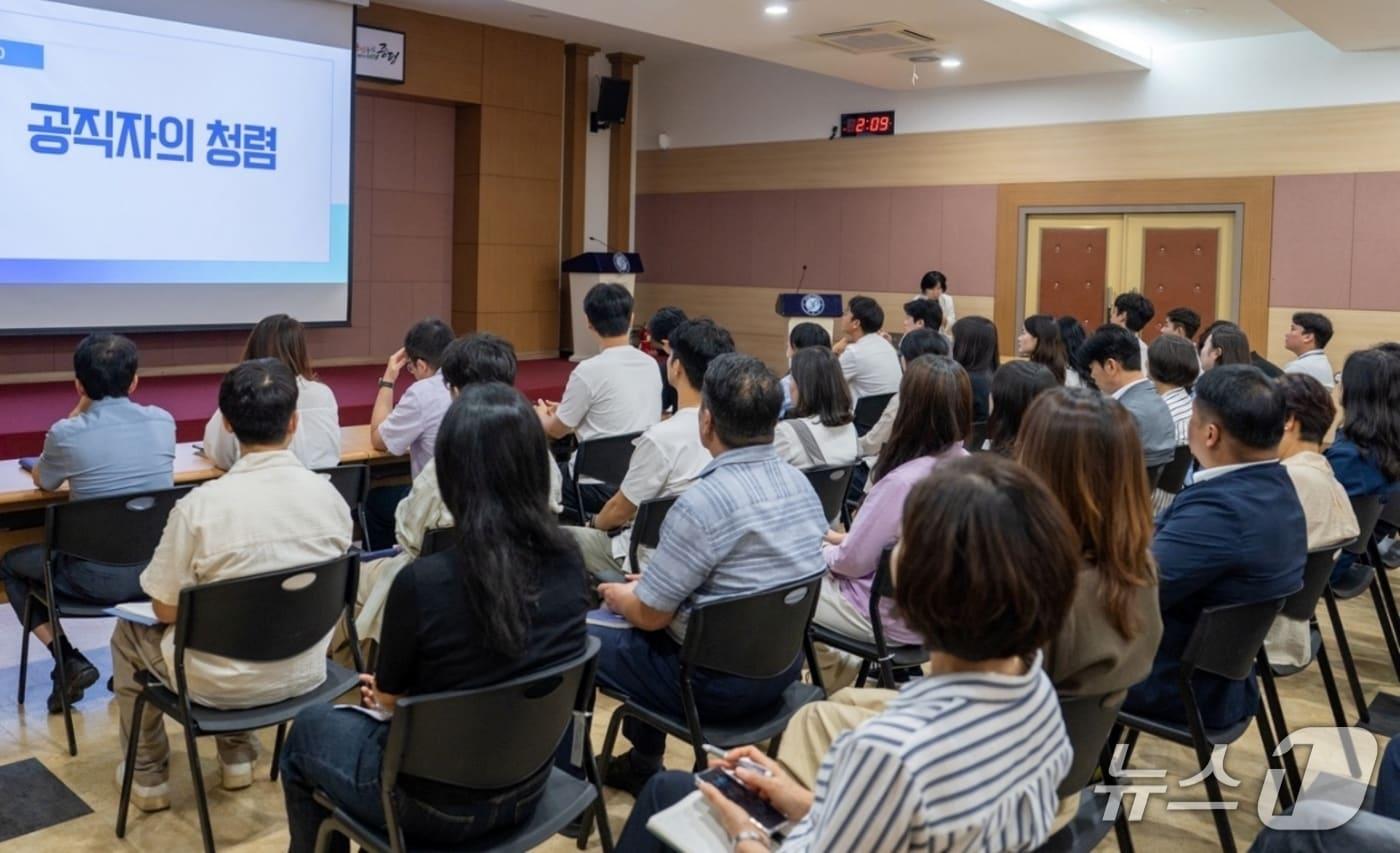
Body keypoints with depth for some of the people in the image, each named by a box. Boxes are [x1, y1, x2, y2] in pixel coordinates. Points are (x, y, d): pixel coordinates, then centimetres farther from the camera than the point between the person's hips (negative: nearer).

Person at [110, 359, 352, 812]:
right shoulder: (329, 495, -12)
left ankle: (149, 776, 37)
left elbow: (166, 610, -13)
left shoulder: (201, 505, -24)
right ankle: (237, 754, 42)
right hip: (305, 672, 4)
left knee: (130, 633, 26)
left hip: (222, 684, -4)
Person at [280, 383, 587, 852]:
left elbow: (389, 696, -11)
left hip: (435, 805, -5)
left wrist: (382, 688, 13)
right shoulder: (568, 563, -13)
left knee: (309, 729, 25)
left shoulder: (424, 582, -30)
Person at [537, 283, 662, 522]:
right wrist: (566, 408, 30)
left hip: (601, 486, -6)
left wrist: (541, 414, 21)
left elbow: (556, 430, -2)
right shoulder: (651, 365, 2)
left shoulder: (589, 370, -17)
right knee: (562, 466, 27)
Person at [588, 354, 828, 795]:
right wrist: (649, 582, 14)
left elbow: (649, 614, -18)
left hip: (719, 683, -8)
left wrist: (617, 594, 5)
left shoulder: (703, 501, -26)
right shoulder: (800, 483, -2)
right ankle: (641, 763, 38)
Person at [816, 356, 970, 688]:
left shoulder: (902, 482, -30)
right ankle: (845, 660, 24)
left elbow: (852, 562, -18)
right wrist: (844, 539, 10)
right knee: (830, 554, 23)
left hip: (895, 617, -7)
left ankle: (840, 663, 24)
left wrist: (818, 550, 1)